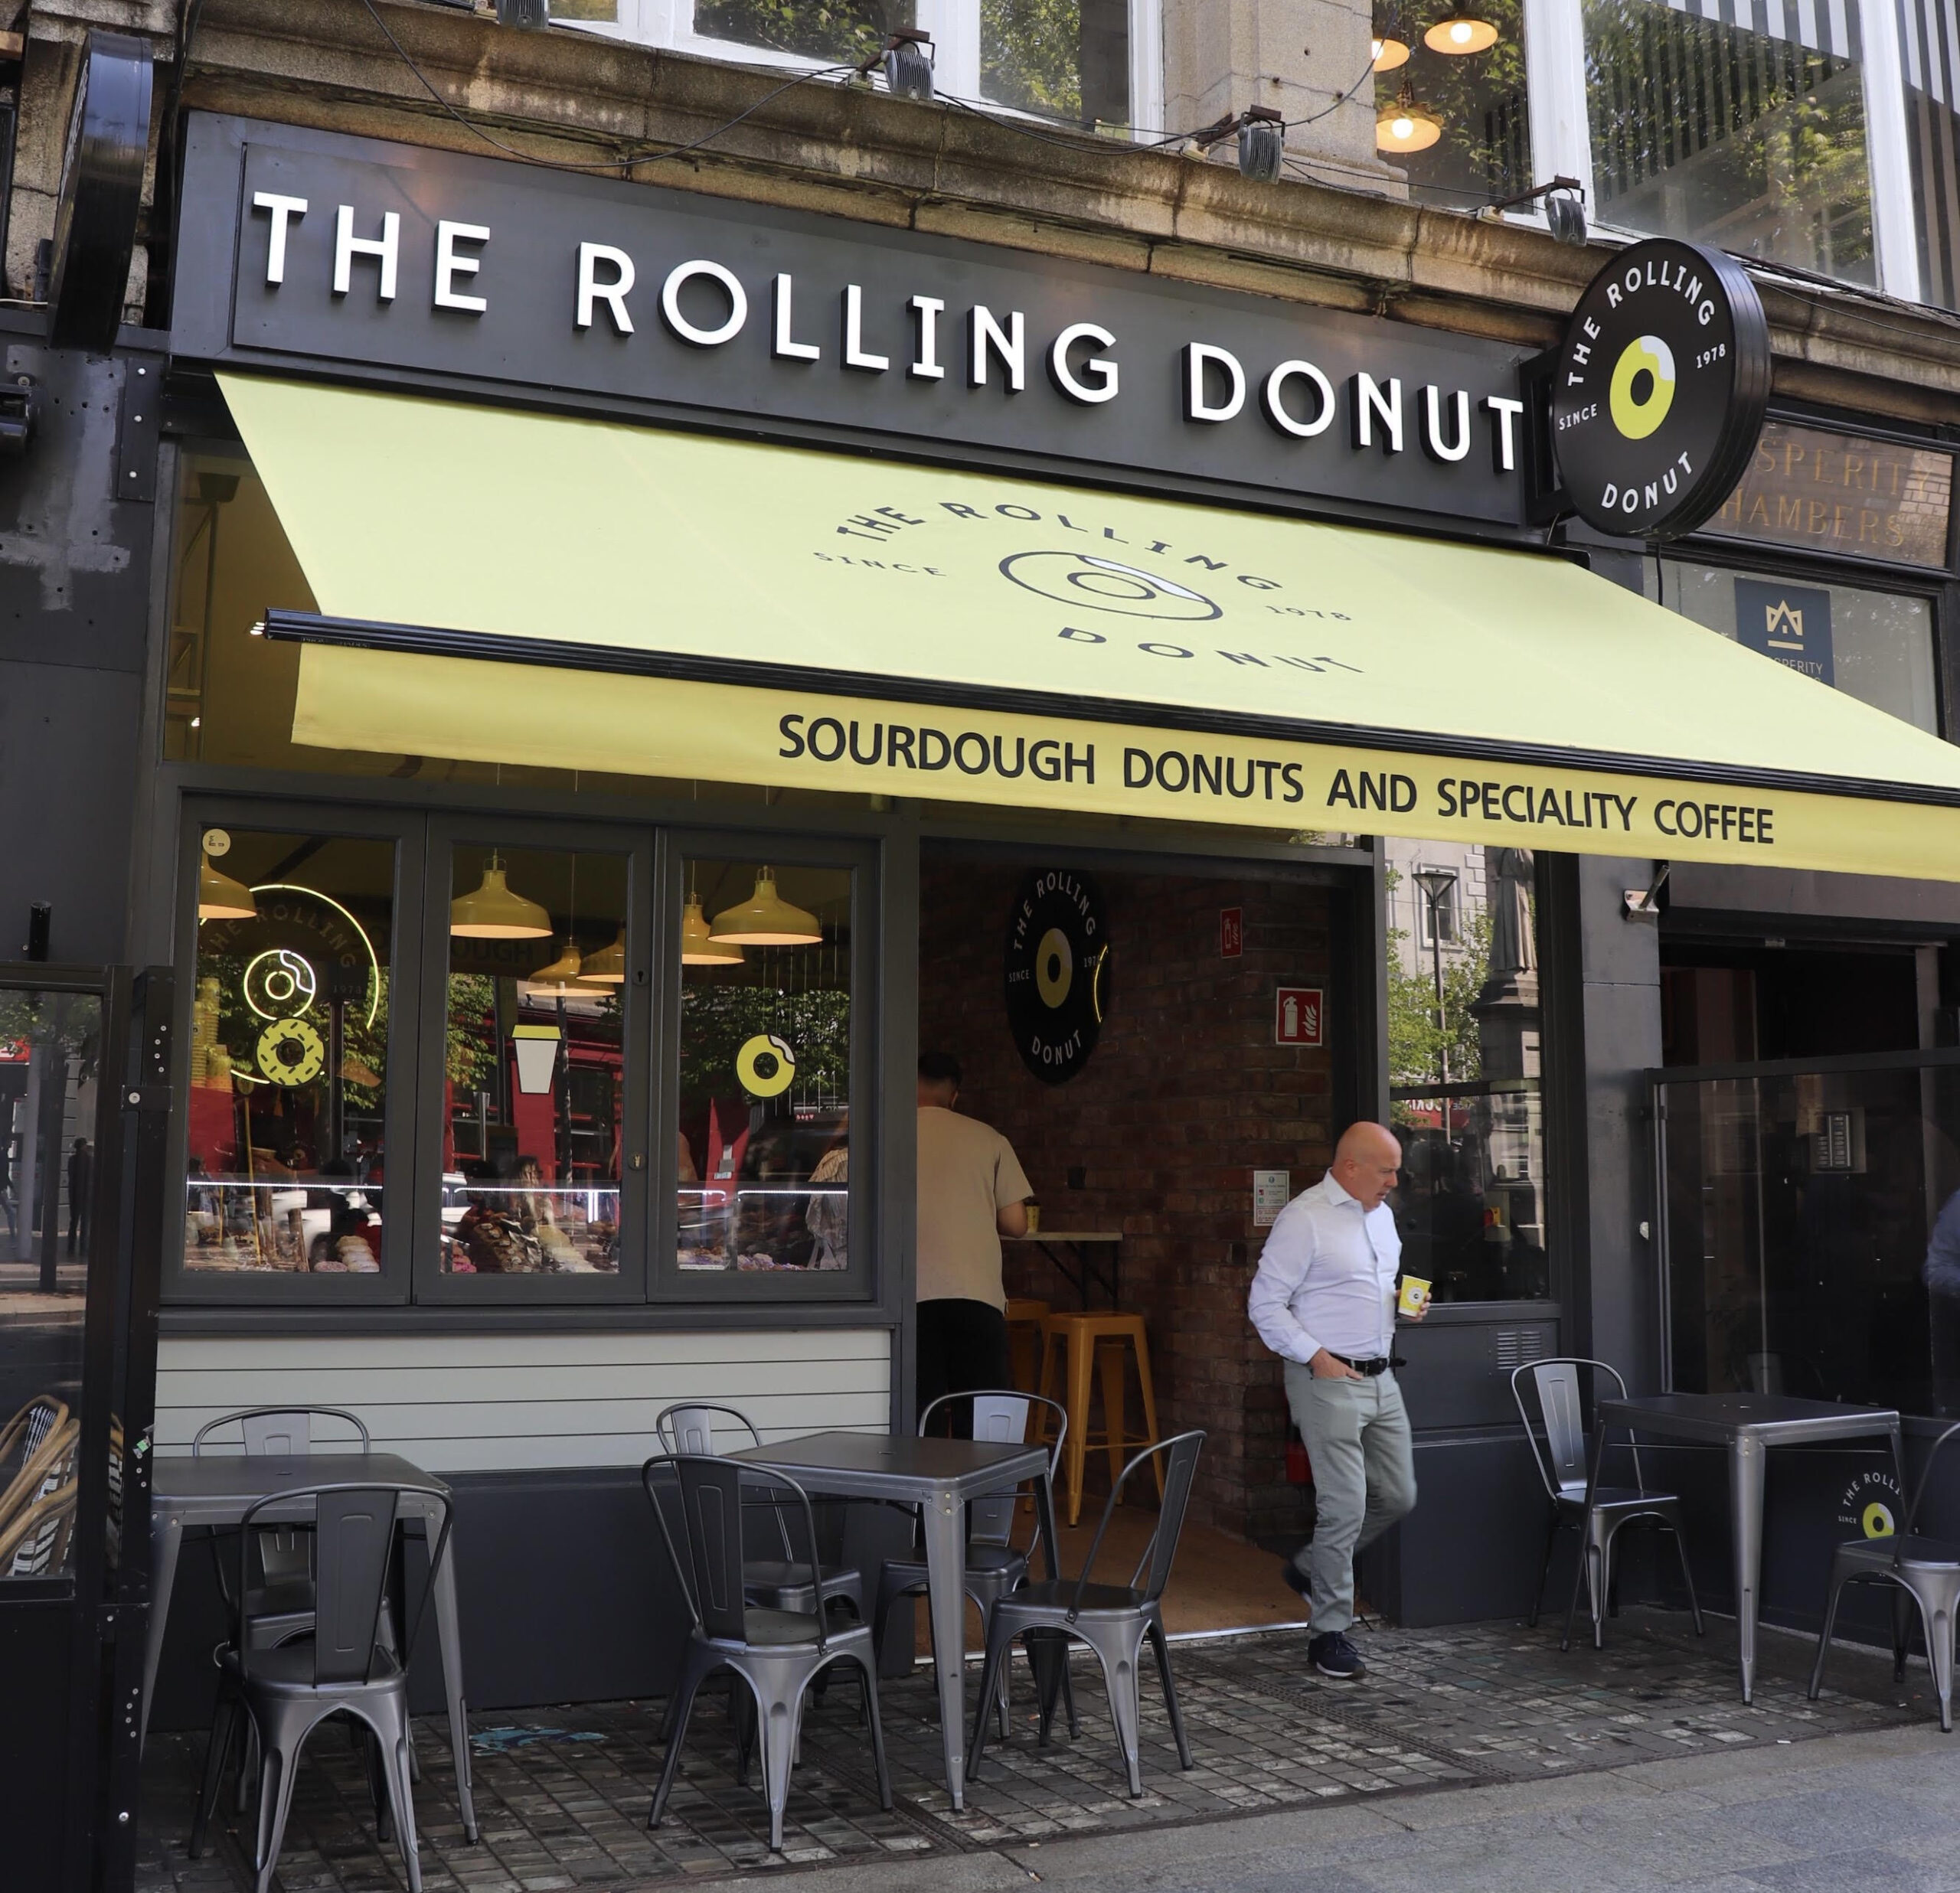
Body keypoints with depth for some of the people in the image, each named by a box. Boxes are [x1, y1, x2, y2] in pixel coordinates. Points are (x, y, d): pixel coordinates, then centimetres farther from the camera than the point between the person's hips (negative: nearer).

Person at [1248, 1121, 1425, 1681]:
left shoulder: (1381, 1215, 13)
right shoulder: (1305, 1219, -12)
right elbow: (1265, 1304, -12)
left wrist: (1403, 1302, 5)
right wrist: (1315, 1356, -18)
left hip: (1380, 1377, 8)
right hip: (1328, 1378, -8)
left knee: (1398, 1497, 11)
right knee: (1344, 1505, -8)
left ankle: (1312, 1567, 31)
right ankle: (1330, 1633, 5)